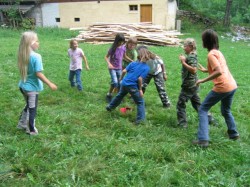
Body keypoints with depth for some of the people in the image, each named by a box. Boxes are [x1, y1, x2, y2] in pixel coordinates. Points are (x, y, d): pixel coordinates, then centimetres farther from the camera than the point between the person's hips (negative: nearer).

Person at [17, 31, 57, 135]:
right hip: (32, 87, -7)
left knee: (28, 105, 27)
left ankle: (22, 123, 38)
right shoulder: (36, 56, -23)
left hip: (23, 85, 7)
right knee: (32, 108, 10)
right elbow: (39, 74, -24)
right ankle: (31, 130, 23)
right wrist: (50, 84, -17)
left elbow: (22, 71, 9)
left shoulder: (22, 55, -1)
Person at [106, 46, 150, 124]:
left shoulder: (133, 63, 5)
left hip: (124, 83, 6)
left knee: (119, 96, 31)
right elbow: (140, 78, -19)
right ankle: (140, 119, 5)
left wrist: (121, 78, 21)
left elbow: (124, 71, 2)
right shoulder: (146, 68, -9)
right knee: (140, 102, 8)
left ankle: (110, 107, 49)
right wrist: (140, 89, -10)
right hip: (133, 87, -5)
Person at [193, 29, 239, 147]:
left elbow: (219, 72, -25)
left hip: (222, 87, -9)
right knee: (226, 111, 31)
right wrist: (206, 70, 33)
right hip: (232, 86, 9)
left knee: (203, 110, 2)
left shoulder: (211, 54, -13)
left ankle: (203, 139, -6)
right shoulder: (218, 52, 15)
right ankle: (233, 133, 44)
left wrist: (202, 80, -18)